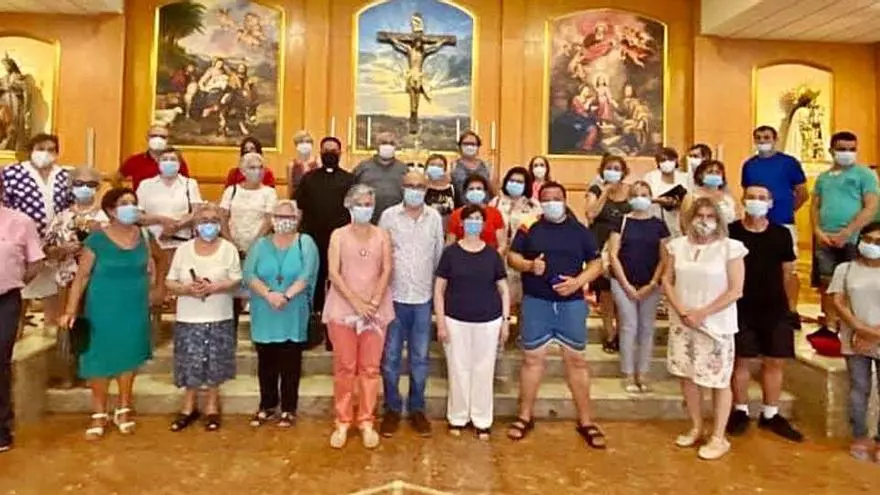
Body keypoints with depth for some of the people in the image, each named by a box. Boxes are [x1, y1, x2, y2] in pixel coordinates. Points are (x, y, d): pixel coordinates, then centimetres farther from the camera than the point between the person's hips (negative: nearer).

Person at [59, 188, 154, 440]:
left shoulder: (142, 236, 1)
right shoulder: (97, 240, -11)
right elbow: (81, 277, -8)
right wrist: (71, 310, -12)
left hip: (135, 308, 3)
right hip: (104, 309, -3)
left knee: (129, 357, 11)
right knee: (101, 359, 5)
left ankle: (124, 410, 26)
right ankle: (99, 414, 20)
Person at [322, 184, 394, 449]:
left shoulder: (382, 235, 6)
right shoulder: (338, 235, 2)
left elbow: (387, 270, -1)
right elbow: (333, 273, -6)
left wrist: (374, 302, -13)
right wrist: (356, 302, -15)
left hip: (376, 308, 1)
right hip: (343, 307, -1)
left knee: (370, 367, 5)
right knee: (344, 367, 4)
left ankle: (366, 422, 16)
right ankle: (343, 422, 16)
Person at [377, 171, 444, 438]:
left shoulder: (434, 218, 4)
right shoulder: (388, 215, -2)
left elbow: (439, 255, 9)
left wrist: (435, 286, 8)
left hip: (423, 298, 2)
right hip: (394, 297, -1)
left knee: (420, 358, 10)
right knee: (390, 357, 6)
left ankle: (417, 409, 24)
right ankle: (392, 409, 21)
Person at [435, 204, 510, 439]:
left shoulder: (492, 254, 2)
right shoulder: (451, 252, -2)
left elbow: (503, 289, 7)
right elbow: (439, 289, -1)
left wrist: (506, 319, 1)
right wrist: (441, 322, -6)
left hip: (488, 321, 1)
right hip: (456, 321, -1)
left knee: (484, 371, 8)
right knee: (458, 370, 7)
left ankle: (482, 420, 23)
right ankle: (457, 417, 25)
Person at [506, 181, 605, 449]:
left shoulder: (580, 230, 5)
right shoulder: (529, 227, 3)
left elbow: (596, 264, 6)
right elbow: (512, 257, 4)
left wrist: (579, 281, -12)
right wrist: (529, 265, -17)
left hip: (571, 303, 1)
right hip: (535, 302, 0)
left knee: (576, 359, 5)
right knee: (533, 358, 6)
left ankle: (585, 420, 17)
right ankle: (525, 416, 20)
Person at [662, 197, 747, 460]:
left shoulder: (730, 248, -8)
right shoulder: (678, 245, 4)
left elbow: (735, 291, -10)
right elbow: (667, 282, 5)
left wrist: (702, 313, -15)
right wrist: (682, 311, -9)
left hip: (716, 324, -4)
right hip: (682, 322, 4)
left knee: (718, 380, 3)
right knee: (687, 376, 11)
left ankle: (719, 438, 16)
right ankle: (696, 428, 28)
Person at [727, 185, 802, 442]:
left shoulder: (781, 234, 1)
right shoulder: (730, 232, -7)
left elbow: (787, 269, 12)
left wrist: (768, 287, 13)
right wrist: (746, 289, 2)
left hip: (775, 308, 3)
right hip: (741, 308, -3)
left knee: (775, 362, 8)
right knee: (742, 361, 5)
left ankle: (770, 415, 23)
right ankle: (740, 411, 21)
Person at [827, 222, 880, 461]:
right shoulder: (845, 268, 4)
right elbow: (838, 302, -1)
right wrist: (861, 329, -11)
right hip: (855, 340, 1)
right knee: (859, 388, 7)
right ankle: (860, 437, 17)